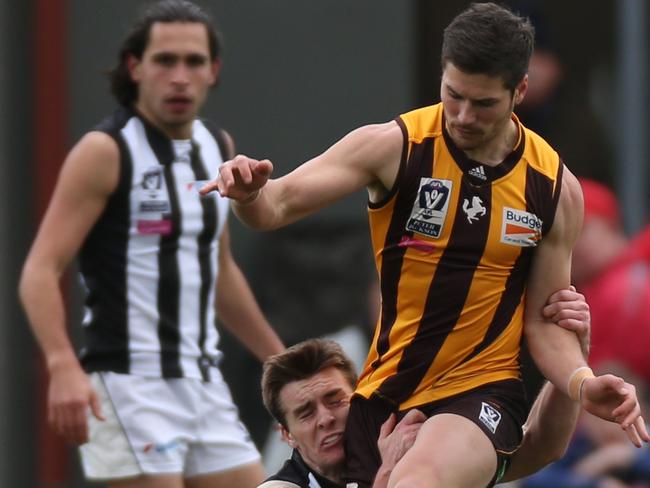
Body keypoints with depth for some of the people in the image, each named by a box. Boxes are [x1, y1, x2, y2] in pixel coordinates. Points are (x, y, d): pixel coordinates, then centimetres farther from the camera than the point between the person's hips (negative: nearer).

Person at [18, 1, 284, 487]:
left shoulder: (217, 147, 13)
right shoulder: (105, 152, -10)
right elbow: (40, 271, -17)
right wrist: (63, 365, -32)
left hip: (203, 383, 8)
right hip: (130, 386, -8)